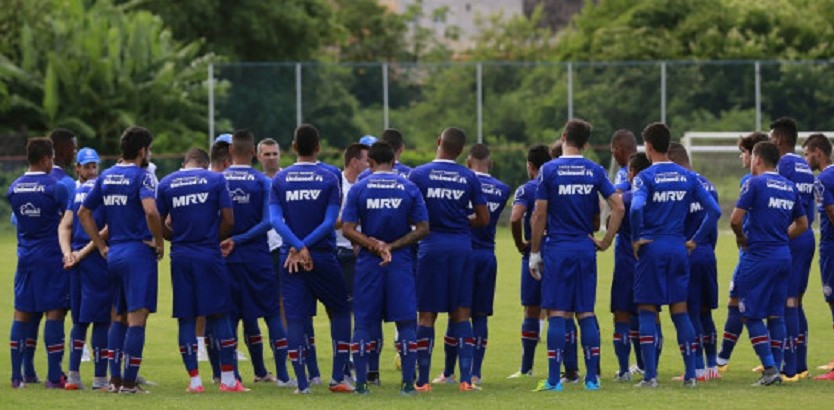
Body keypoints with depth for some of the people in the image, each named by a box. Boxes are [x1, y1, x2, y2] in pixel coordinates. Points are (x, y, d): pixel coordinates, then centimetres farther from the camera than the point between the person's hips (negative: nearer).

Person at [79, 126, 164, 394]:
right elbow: (150, 210, -27)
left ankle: (115, 379, 15)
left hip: (114, 253, 7)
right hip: (138, 252, -7)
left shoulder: (106, 177, 11)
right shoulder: (141, 176, -11)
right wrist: (159, 242, -13)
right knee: (136, 318, -5)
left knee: (119, 317, 16)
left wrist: (102, 246, 15)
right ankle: (128, 382, -6)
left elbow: (84, 213, 14)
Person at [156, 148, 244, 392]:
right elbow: (228, 220, -5)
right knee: (219, 315, 5)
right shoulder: (216, 180, -1)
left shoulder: (166, 184, 5)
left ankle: (194, 380, 4)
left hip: (180, 256, 2)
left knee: (186, 318, 6)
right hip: (209, 257, -2)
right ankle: (228, 379, 3)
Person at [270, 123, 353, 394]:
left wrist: (297, 247, -14)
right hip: (323, 256, -1)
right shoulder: (328, 179, -3)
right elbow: (330, 221, -11)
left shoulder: (280, 179, 2)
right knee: (340, 311, 14)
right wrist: (305, 247, -10)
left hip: (290, 256, 1)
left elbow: (275, 220, -8)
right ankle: (338, 378, 9)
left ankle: (301, 383, -2)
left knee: (295, 318, 2)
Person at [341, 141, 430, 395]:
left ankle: (361, 382, 5)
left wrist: (373, 245, -7)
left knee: (363, 322, 7)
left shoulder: (358, 189, -2)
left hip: (368, 263, 0)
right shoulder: (409, 189, 1)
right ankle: (408, 382, 1)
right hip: (401, 261, 0)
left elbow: (347, 229, -7)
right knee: (405, 321, 5)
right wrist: (393, 246, -6)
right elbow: (422, 228, -3)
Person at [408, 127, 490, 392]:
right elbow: (483, 219, 5)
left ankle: (422, 380, 5)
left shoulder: (418, 175, -5)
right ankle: (466, 378, 0)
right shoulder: (469, 178, 1)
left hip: (431, 247, -1)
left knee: (427, 315, 5)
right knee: (461, 314, 6)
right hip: (462, 246, 1)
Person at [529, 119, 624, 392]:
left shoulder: (549, 170, -5)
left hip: (557, 249, -3)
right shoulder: (595, 172, 4)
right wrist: (606, 241, 6)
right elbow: (618, 207, -1)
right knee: (586, 313, 7)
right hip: (585, 248, 3)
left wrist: (534, 252, 2)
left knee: (557, 314, -2)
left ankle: (554, 379, -4)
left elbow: (539, 215, -5)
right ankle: (591, 377, 7)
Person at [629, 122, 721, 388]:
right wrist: (696, 240, 9)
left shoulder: (646, 177, -8)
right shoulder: (688, 177, 6)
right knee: (680, 311, 10)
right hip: (678, 249, 4)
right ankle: (691, 374, 8)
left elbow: (636, 207, -26)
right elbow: (714, 210, 3)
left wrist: (636, 238, -12)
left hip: (651, 248, -4)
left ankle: (650, 376, -3)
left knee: (647, 312, 2)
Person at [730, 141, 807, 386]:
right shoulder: (789, 187, 12)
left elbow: (736, 220, -14)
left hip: (759, 257, -7)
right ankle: (775, 370, 10)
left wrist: (742, 238, 4)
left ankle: (770, 369, -9)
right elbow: (802, 224, 20)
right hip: (784, 256, 7)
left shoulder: (755, 183, -9)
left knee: (751, 315, -1)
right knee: (776, 315, 11)